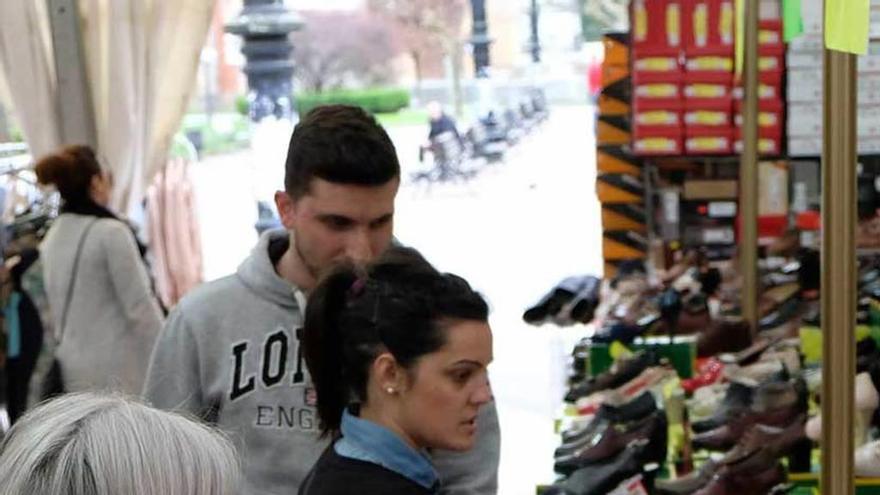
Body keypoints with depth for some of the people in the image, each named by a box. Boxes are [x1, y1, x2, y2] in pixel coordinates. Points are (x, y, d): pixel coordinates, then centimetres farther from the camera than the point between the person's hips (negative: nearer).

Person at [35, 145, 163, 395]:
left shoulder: (51, 238, 9)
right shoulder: (111, 231, -13)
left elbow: (54, 309, 15)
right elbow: (139, 305, -14)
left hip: (74, 365, 8)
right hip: (120, 367, -8)